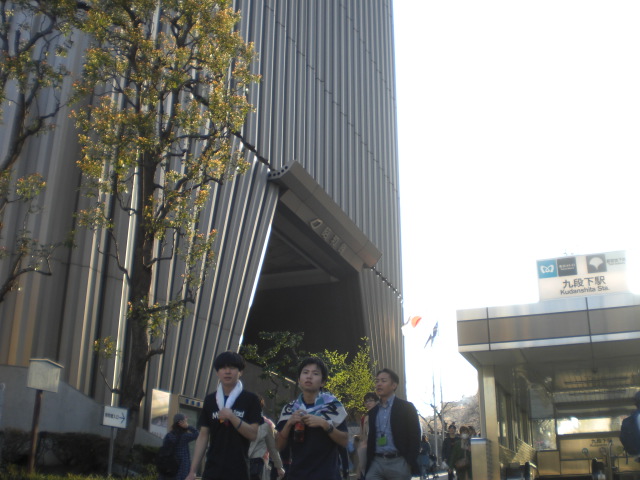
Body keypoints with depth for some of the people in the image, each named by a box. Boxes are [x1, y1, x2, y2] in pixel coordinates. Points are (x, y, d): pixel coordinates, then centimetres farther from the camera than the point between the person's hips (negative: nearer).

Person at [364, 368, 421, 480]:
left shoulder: (406, 407, 1)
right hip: (376, 463, 4)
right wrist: (368, 466, 11)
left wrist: (410, 464, -12)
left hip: (399, 463, -4)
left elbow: (414, 437, -4)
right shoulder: (373, 411, 16)